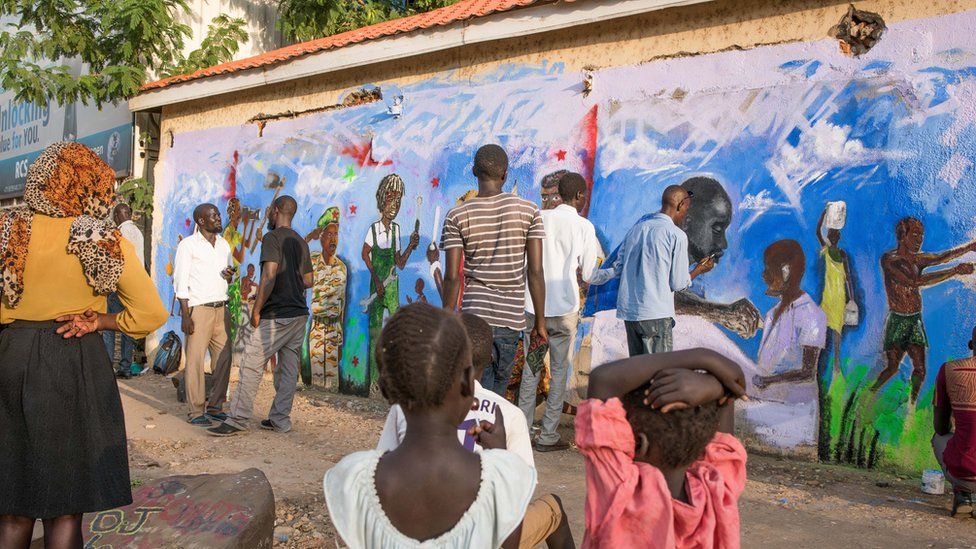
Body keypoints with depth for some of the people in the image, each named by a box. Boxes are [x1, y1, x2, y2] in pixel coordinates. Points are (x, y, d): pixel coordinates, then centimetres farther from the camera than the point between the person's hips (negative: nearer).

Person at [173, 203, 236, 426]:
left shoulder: (224, 244, 14)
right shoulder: (188, 245, -3)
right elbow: (180, 282, -6)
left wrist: (230, 276, -2)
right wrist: (185, 315, -13)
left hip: (222, 307, 6)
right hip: (198, 308, -6)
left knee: (224, 357, 4)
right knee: (195, 360, -5)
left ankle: (215, 406, 14)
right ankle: (195, 411, 1)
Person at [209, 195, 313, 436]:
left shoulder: (272, 238, -10)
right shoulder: (301, 242, 14)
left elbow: (269, 276, -20)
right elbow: (308, 281, 18)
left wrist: (256, 310, -14)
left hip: (277, 316, -8)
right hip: (299, 314, 8)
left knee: (251, 364, -4)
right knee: (288, 367, 9)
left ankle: (237, 420, -3)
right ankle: (280, 420, 13)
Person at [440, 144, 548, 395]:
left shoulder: (457, 216, -1)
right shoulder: (529, 211, 0)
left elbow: (452, 276, -5)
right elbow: (535, 272, -2)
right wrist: (540, 320, 6)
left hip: (475, 315, -1)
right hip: (512, 316, 1)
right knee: (498, 389, 14)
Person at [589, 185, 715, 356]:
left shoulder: (637, 227, 9)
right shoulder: (677, 235, -9)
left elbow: (617, 267, 12)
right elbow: (677, 284, -5)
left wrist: (591, 278, 25)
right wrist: (699, 270, 12)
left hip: (627, 310, 7)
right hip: (656, 314, -7)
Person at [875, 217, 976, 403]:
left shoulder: (917, 259, 9)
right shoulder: (889, 259, -12)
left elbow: (941, 257, -9)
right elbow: (915, 281, -24)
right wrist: (955, 271, -27)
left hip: (916, 320, 6)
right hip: (897, 320, -6)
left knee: (920, 369, 2)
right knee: (892, 367, -6)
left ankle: (912, 404, 15)